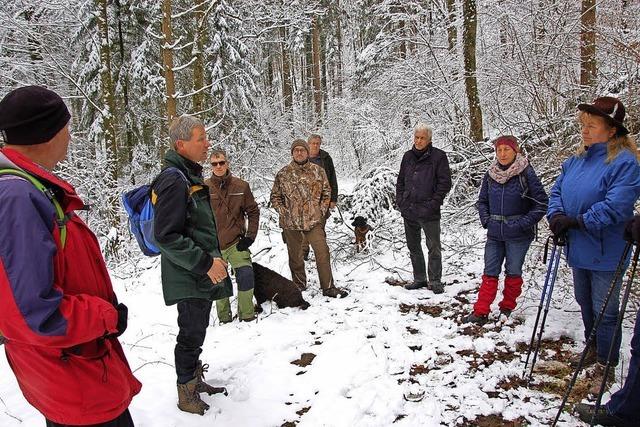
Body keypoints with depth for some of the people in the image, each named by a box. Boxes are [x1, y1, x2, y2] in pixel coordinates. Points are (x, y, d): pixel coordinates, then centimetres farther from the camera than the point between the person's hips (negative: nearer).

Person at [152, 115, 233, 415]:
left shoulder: (189, 176, 11)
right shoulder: (174, 180, -21)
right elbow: (167, 237, -26)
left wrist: (213, 258, 15)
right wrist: (206, 264, -23)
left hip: (202, 274, 9)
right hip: (190, 277, -9)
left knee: (196, 330, 21)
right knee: (192, 334, 5)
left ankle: (195, 381, 39)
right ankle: (186, 395, 23)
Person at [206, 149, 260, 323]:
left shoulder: (241, 186, -2)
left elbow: (253, 211, 5)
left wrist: (250, 236, -2)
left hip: (236, 243, 0)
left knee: (246, 275, -13)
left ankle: (247, 315, 6)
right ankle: (224, 318, 28)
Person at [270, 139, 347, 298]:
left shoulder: (318, 171, 2)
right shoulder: (283, 174, 0)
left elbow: (326, 192, 11)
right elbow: (275, 196, 7)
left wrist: (322, 210, 1)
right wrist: (283, 212, -4)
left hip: (314, 221, 0)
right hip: (290, 223, 0)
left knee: (322, 253, -5)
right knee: (295, 256, 12)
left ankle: (328, 287, 7)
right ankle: (299, 285, 30)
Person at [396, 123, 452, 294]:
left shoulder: (438, 156, -4)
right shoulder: (408, 156, 11)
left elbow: (445, 182, -6)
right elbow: (400, 180, 18)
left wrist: (433, 203, -12)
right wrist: (400, 200, 6)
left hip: (428, 212, -5)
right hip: (408, 211, 6)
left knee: (434, 248, 1)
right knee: (413, 247, 14)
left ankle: (435, 281, 13)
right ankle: (419, 279, 27)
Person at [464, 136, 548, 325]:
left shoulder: (526, 173, -11)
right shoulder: (490, 174, 2)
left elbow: (542, 203, -9)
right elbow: (482, 201, 14)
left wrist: (524, 223, -14)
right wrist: (486, 220, 0)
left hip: (518, 235, -3)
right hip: (494, 234, 3)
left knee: (513, 272, 10)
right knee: (490, 272, 5)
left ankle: (507, 308, 27)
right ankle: (481, 312, 8)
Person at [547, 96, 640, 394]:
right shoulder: (576, 160, 7)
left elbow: (615, 206, -25)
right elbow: (557, 192, 10)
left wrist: (576, 221, -23)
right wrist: (557, 216, -9)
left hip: (605, 253, -7)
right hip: (578, 250, 8)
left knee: (605, 311, 5)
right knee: (585, 304, 22)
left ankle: (605, 366, 21)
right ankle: (593, 350, 42)